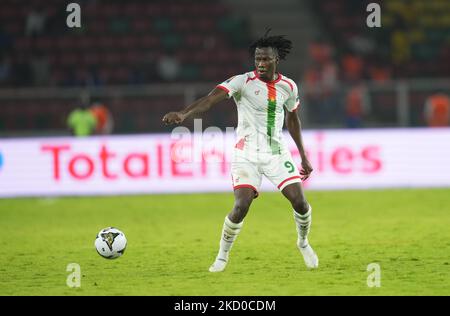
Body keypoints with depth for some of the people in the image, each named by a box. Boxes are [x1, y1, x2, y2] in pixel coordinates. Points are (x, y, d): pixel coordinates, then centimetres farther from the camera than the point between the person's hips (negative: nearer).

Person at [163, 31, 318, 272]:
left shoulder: (288, 87, 2)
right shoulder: (243, 82, -11)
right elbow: (212, 98, -26)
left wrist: (303, 157, 20)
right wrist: (184, 114, -44)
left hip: (276, 152, 3)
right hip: (246, 154, -3)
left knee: (299, 201, -6)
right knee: (241, 206, -18)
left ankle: (303, 243, 26)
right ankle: (222, 257, 4)